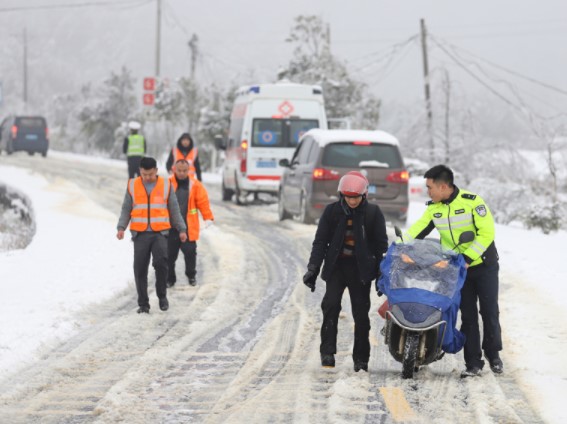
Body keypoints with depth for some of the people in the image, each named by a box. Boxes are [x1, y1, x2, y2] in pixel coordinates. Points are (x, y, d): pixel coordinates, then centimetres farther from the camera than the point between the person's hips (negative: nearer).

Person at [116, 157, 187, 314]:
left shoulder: (165, 185, 5)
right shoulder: (132, 185, 5)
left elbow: (174, 209, 10)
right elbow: (126, 209, 7)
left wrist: (182, 229, 5)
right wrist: (121, 227, -7)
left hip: (160, 233, -1)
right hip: (140, 234, 1)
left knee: (161, 263, -20)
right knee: (140, 269, -2)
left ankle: (162, 295, 1)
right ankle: (143, 304, 8)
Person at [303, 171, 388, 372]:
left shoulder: (373, 213, 0)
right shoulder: (332, 211, 3)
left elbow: (381, 244, 4)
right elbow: (320, 241, 6)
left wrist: (381, 273, 0)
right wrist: (313, 268, -3)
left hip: (361, 269, -1)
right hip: (336, 266, 1)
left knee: (361, 313, 1)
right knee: (331, 305, -18)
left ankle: (361, 358, 11)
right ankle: (327, 352, -18)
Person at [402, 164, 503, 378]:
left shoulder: (472, 202, -17)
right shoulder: (433, 208, 0)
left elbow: (487, 233, -19)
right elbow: (417, 230, -1)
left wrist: (468, 257, -24)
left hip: (484, 265, -4)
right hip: (459, 269, 4)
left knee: (489, 312, 1)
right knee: (468, 316, 3)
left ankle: (493, 354, 19)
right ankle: (473, 363, 5)